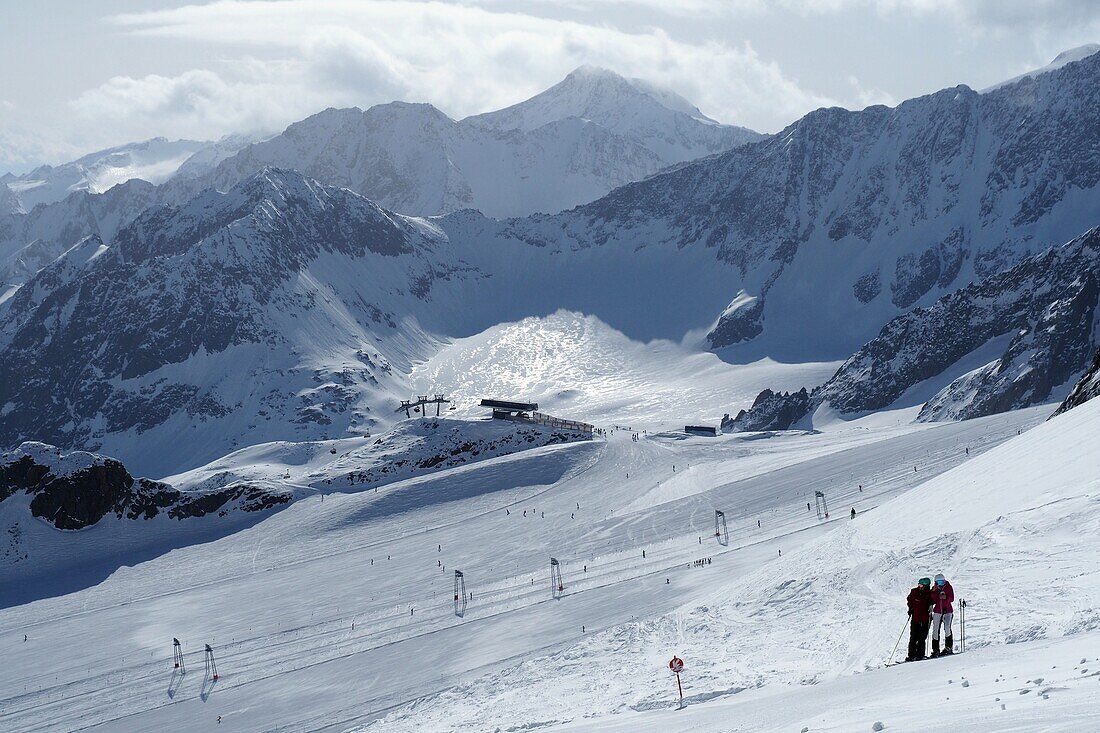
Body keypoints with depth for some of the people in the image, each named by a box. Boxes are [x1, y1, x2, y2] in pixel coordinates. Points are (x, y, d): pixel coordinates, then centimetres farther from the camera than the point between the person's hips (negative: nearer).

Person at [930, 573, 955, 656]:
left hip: (947, 610, -2)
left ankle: (949, 647, -5)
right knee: (935, 630, -1)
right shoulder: (934, 589, 5)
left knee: (947, 628, -14)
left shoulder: (948, 587, 0)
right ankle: (936, 650, 4)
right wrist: (934, 592, -15)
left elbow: (952, 599, -6)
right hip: (937, 611, 2)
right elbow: (933, 601, -2)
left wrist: (945, 598, -24)